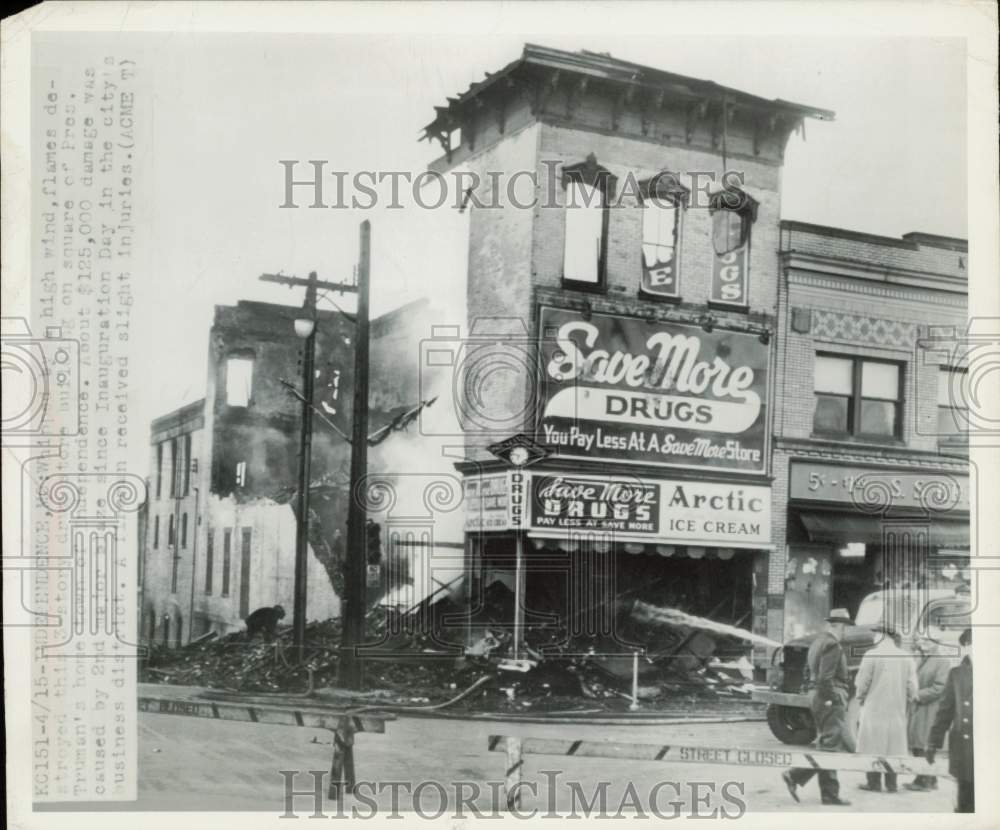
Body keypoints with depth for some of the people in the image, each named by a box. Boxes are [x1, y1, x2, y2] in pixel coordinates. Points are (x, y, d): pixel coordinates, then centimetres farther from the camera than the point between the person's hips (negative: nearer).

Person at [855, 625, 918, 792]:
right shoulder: (906, 658, 2)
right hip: (897, 710, 4)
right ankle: (891, 784, 13)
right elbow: (912, 686, 1)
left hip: (874, 708, -4)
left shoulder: (872, 655, -10)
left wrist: (861, 698, 12)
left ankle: (874, 783, 4)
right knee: (893, 745, 11)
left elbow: (862, 683, -7)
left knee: (873, 746, 3)